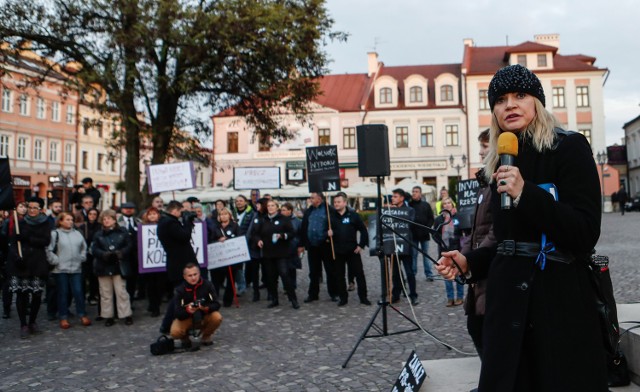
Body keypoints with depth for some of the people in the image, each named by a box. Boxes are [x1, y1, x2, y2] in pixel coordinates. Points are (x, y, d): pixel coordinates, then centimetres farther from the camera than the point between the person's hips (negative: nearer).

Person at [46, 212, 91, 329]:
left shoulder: (77, 233, 9)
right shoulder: (55, 234, -4)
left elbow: (84, 247, 19)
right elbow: (49, 250, -8)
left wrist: (82, 258, 9)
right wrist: (56, 261, -10)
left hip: (76, 268, 3)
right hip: (60, 269, -3)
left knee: (78, 292, 3)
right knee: (63, 293, 5)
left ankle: (82, 315, 13)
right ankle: (63, 317, 14)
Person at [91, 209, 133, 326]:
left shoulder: (122, 232, 3)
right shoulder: (98, 235, 5)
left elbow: (128, 246, 1)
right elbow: (94, 249, -2)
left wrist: (121, 252, -19)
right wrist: (104, 254, -22)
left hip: (118, 266, -2)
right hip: (103, 267, 2)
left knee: (121, 291, -1)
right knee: (106, 293, 7)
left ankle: (127, 315, 6)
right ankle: (108, 316, 16)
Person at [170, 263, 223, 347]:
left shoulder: (208, 285, -16)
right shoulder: (180, 290, -16)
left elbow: (216, 304, -16)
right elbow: (178, 313, -19)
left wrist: (207, 308, -38)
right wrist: (188, 311, -41)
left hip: (205, 317, 1)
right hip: (187, 318, -1)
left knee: (217, 317, -31)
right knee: (175, 332, -30)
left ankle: (206, 336, 2)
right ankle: (185, 338, 9)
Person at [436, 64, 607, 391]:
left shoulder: (569, 147, -6)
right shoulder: (501, 163, 12)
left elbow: (586, 233, -16)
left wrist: (525, 194, -24)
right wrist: (469, 263, 5)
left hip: (559, 295, -5)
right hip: (508, 295, 6)